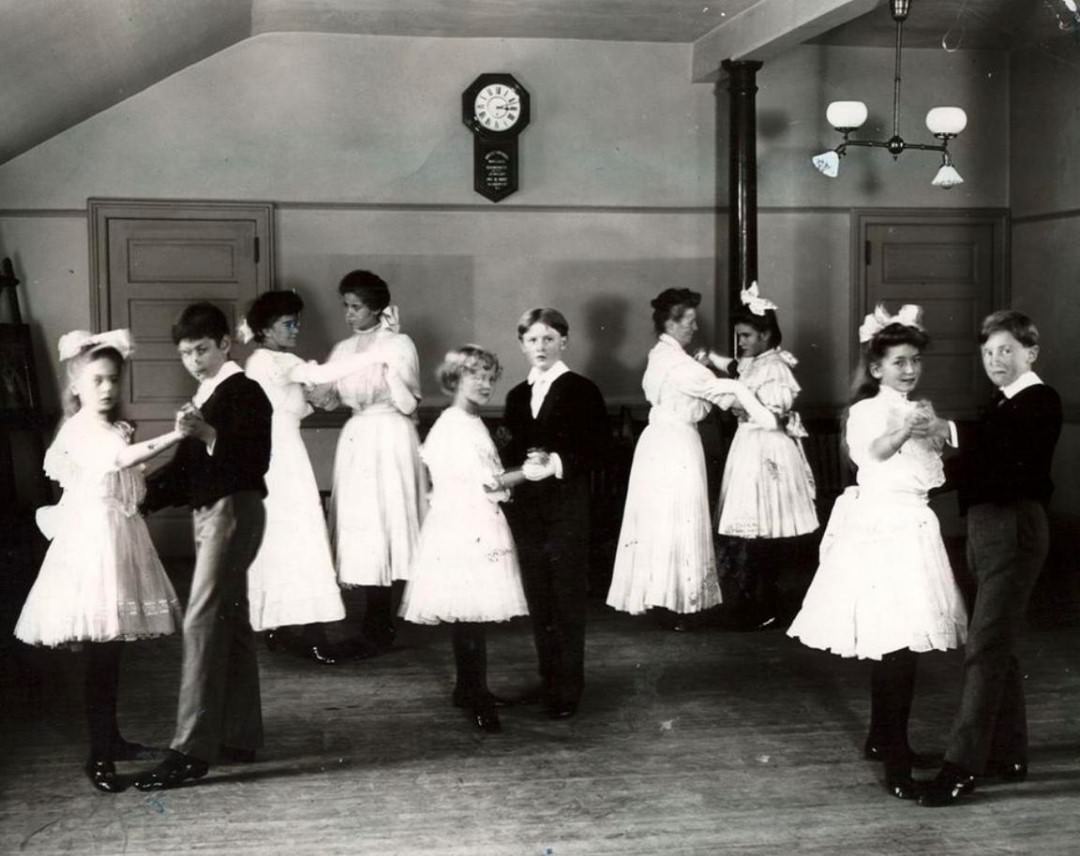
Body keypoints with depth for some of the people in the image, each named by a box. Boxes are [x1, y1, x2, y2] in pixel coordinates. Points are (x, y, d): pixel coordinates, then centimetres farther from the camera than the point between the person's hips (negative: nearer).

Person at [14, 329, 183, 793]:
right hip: (94, 539, -9)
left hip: (121, 537, 9)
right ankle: (99, 757, -6)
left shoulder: (114, 430, 17)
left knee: (111, 645, 14)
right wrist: (176, 435, -37)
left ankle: (111, 738, 24)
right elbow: (118, 458, -30)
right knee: (100, 653, -9)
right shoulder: (81, 429, -11)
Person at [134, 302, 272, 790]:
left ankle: (191, 751, -14)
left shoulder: (244, 392, -9)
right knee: (231, 624, 14)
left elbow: (256, 460, -19)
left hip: (234, 508, -10)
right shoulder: (204, 397, 17)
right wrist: (144, 492, 10)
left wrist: (210, 435, -31)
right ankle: (239, 737, 22)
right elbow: (188, 466, 21)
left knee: (203, 623, -14)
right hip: (207, 510, 10)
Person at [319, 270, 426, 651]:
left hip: (390, 440, -5)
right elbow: (327, 400, 10)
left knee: (385, 520, -7)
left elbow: (408, 406, -8)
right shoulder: (343, 350, 13)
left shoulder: (400, 345, -3)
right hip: (356, 440, 5)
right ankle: (376, 626, 5)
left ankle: (379, 627, -2)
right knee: (359, 524, 1)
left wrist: (391, 373, -21)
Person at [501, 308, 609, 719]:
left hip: (566, 504, -5)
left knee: (568, 597, -2)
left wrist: (557, 464, -19)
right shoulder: (517, 396, 13)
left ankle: (568, 689, 4)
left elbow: (597, 446, -9)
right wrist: (521, 467, -4)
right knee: (538, 599, 10)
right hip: (526, 506, 6)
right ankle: (548, 680, 20)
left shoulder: (581, 390, -3)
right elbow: (512, 449, 16)